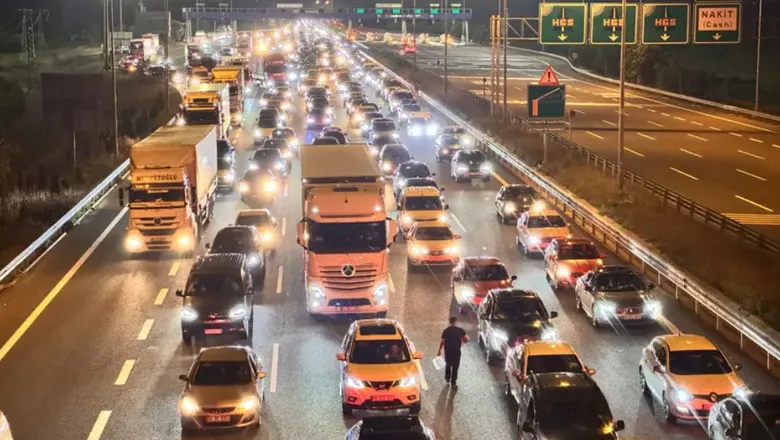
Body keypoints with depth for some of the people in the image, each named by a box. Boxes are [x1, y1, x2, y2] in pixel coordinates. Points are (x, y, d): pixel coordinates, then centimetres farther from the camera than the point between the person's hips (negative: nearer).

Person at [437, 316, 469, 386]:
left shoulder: (446, 331, -5)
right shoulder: (460, 330, -7)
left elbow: (442, 342, -6)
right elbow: (467, 339, -13)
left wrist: (439, 351, 4)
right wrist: (462, 343, 7)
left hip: (447, 351, 1)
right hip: (456, 351, -1)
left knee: (448, 365, 25)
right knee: (455, 367, 10)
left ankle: (447, 378, 35)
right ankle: (453, 382, 14)